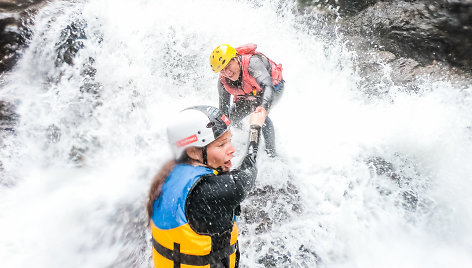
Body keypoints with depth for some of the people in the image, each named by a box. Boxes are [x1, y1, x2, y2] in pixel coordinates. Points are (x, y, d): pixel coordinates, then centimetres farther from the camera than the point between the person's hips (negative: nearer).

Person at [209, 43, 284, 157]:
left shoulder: (252, 62, -40)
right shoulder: (223, 82, -21)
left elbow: (268, 86, -55)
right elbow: (223, 112, -9)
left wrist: (263, 108, -73)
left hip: (274, 89, -5)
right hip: (249, 95, 5)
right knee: (231, 118, 1)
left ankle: (271, 153, -17)